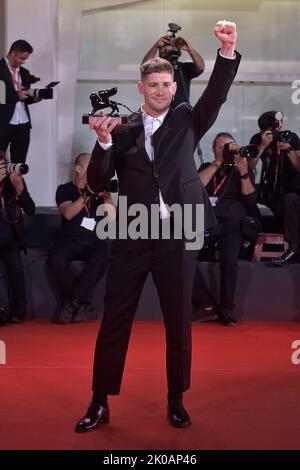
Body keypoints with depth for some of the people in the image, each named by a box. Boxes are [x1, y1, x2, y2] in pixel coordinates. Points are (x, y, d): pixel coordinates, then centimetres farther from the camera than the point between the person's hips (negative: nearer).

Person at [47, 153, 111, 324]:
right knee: (56, 260, -32)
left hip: (94, 241, 1)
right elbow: (68, 213, -13)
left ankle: (73, 303, -20)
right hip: (70, 240, -1)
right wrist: (87, 194, -18)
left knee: (102, 257, -33)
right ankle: (79, 303, -11)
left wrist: (106, 197, -12)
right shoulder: (65, 189, 7)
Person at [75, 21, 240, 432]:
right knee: (114, 321, 4)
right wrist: (104, 141, -15)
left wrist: (228, 50, -25)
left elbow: (217, 93, -10)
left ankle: (176, 400, 25)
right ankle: (100, 403, 16)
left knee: (179, 322, 9)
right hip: (132, 237, 0)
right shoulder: (123, 129, 5)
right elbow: (97, 182, 0)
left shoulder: (187, 121, 7)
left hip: (177, 236, 0)